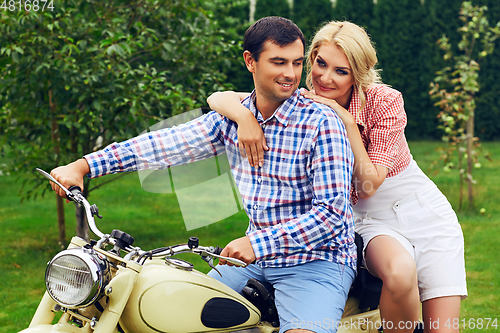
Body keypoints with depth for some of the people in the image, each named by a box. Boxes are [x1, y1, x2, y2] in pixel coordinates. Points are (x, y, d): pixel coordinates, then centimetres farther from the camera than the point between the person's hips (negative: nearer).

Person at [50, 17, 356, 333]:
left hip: (317, 261, -5)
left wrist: (258, 243, -27)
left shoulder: (323, 123, -13)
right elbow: (163, 144, 2)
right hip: (257, 256, 6)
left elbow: (332, 212, -18)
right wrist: (82, 166, -6)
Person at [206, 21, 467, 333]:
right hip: (370, 220, 1)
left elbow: (368, 185, -18)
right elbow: (218, 98, -12)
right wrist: (245, 116, -33)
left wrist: (347, 121, -24)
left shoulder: (385, 101, -13)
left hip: (422, 210, 0)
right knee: (399, 272, -35)